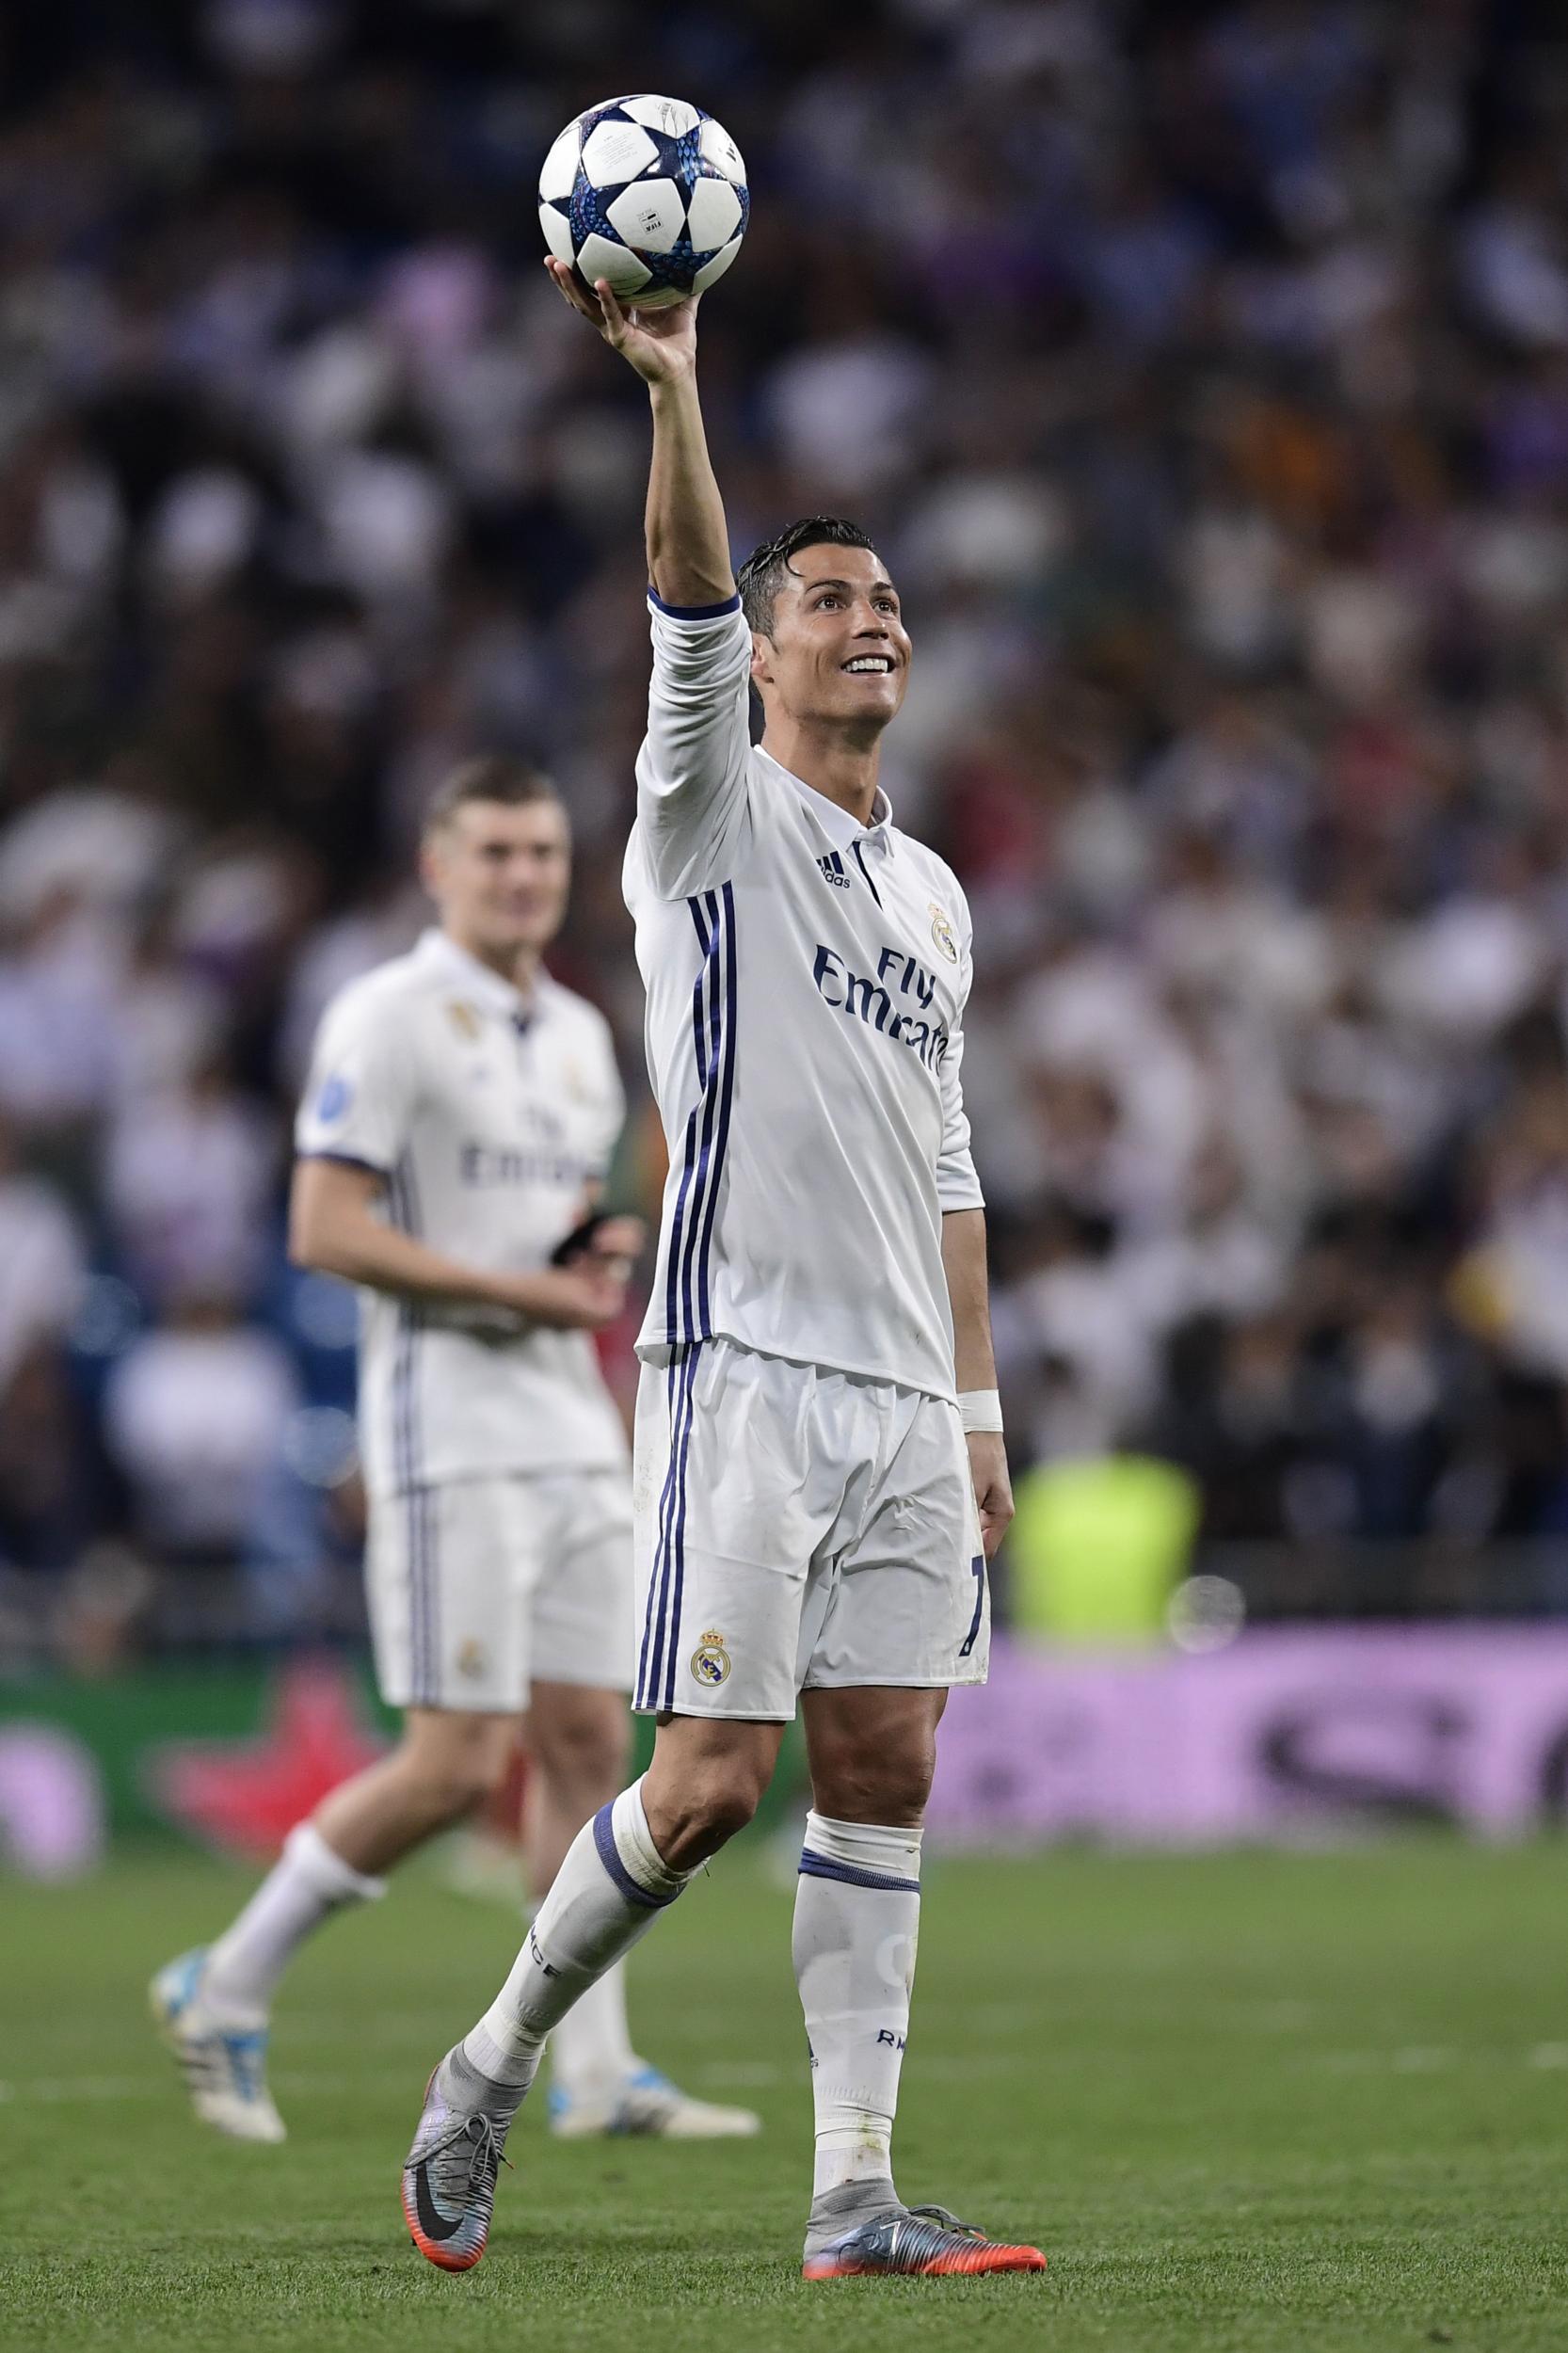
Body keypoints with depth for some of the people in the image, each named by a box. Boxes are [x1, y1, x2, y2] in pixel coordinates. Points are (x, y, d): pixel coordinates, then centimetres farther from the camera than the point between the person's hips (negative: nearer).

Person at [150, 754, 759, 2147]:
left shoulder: (579, 1035, 16)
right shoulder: (387, 1018, -9)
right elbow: (325, 1232, -15)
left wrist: (605, 1259, 4)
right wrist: (519, 1290, -17)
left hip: (573, 1434, 8)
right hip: (450, 1430, -8)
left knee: (588, 1742, 3)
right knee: (456, 1762, -10)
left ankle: (596, 2074, 6)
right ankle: (227, 1992, 5)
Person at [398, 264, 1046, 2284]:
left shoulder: (932, 895, 19)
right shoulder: (712, 812, 1)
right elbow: (685, 596, -18)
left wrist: (977, 1412, 16)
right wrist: (673, 388, -34)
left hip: (903, 1398, 6)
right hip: (744, 1370, -6)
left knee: (880, 1777, 1)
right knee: (711, 1782, -10)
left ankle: (854, 2196, 2)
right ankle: (492, 2066, 10)